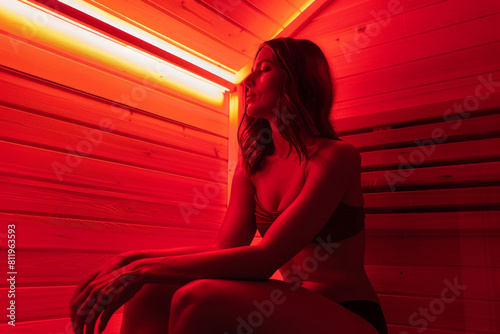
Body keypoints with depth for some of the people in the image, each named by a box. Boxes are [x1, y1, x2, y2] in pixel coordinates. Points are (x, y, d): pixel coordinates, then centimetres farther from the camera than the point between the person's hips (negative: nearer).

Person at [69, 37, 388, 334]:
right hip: (294, 308, 6)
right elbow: (225, 247, 0)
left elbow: (266, 258, -23)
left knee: (200, 297, -29)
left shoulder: (337, 156, -15)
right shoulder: (252, 166, 7)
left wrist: (144, 269, -23)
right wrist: (135, 260, -12)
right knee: (151, 290, -11)